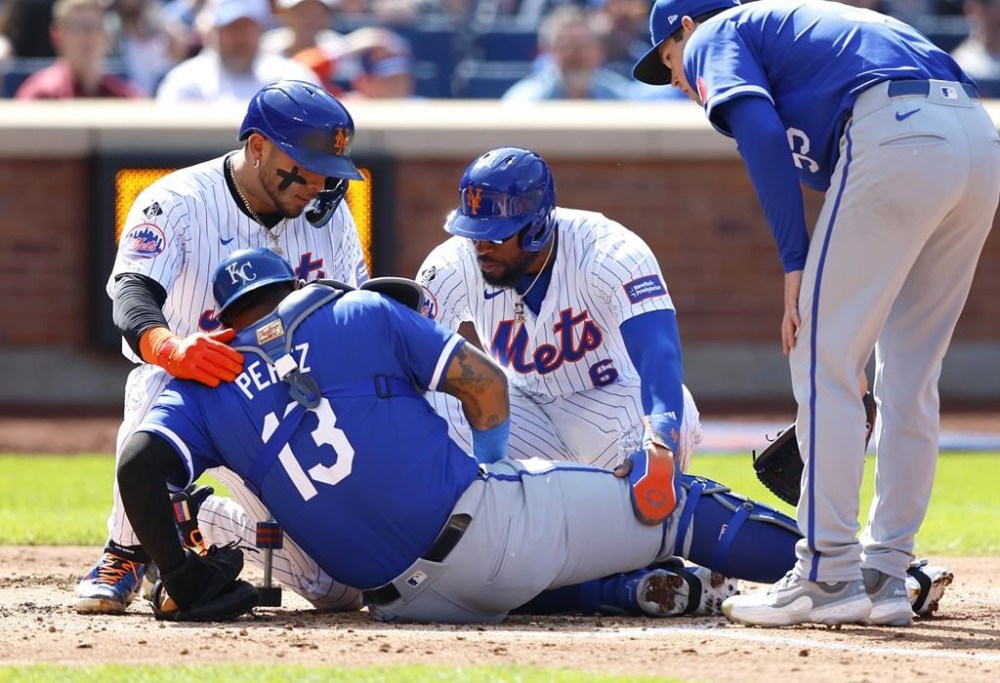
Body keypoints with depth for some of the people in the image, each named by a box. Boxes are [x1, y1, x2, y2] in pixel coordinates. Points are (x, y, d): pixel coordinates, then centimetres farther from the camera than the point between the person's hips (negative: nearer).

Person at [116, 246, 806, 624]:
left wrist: (185, 589, -1)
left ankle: (638, 586, 13)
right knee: (669, 502, 13)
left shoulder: (203, 389, 10)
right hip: (485, 520, -2)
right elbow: (486, 384, 3)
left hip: (410, 597, 2)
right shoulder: (357, 314, 7)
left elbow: (138, 467, -7)